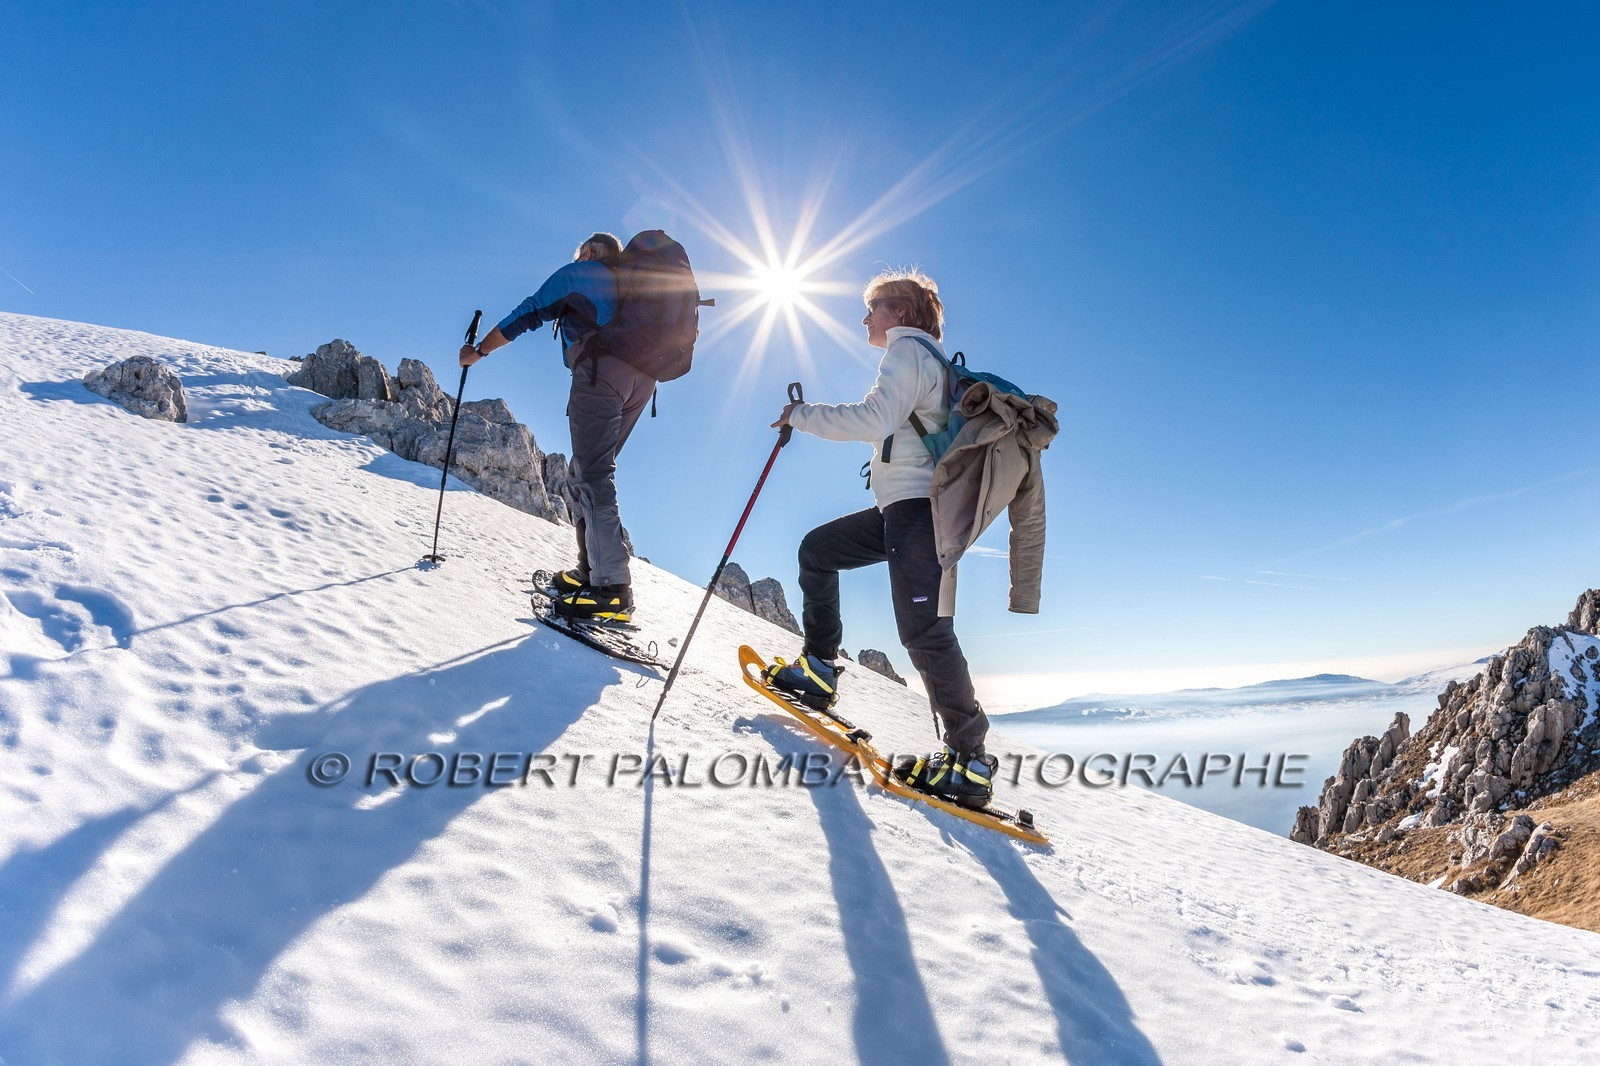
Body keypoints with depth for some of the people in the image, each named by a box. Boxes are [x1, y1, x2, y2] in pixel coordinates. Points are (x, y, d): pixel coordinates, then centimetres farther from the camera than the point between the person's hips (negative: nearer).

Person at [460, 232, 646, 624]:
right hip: (642, 378, 7)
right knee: (588, 470, 14)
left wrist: (479, 350, 22)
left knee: (593, 475, -15)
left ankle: (613, 588, -26)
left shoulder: (576, 274, 15)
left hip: (600, 369, -7)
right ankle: (589, 571, 8)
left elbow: (528, 314, 13)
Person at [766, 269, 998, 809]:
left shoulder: (908, 350, -4)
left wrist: (802, 414, -13)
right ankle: (819, 668, 21)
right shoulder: (926, 359, 26)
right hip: (903, 506, 11)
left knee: (922, 630, -17)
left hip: (919, 505, -11)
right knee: (817, 549, 17)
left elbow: (875, 418, -21)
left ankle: (969, 760, -13)